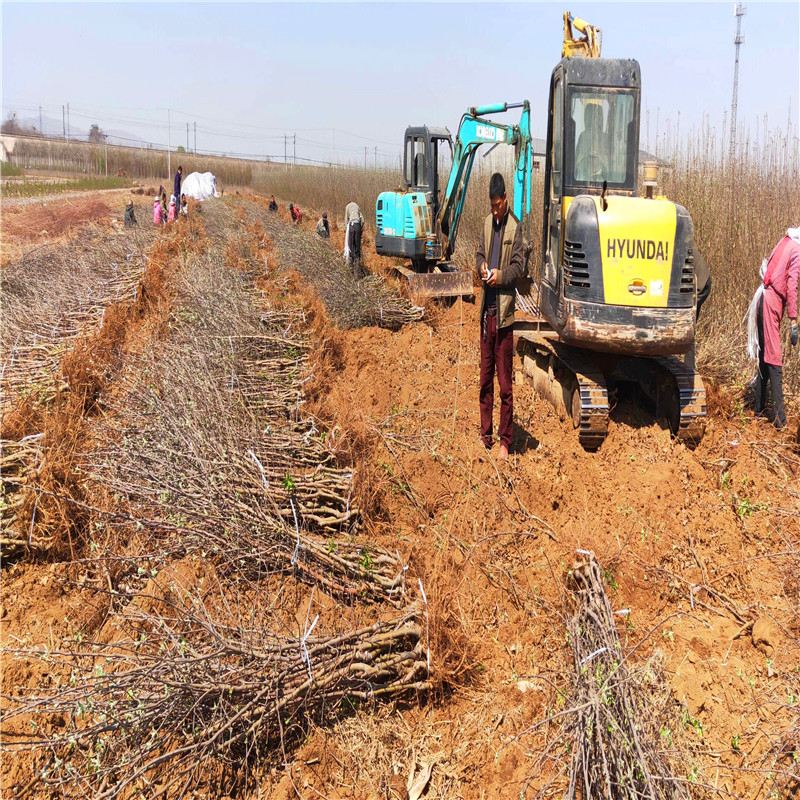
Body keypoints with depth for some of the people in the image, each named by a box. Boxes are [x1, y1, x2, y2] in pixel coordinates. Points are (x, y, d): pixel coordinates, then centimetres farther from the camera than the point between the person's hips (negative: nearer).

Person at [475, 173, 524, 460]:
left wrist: (500, 275, -23)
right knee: (485, 378, 12)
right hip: (486, 309, 6)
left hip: (504, 311, -6)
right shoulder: (487, 223, 13)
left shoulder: (514, 227, -5)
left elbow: (519, 266, -8)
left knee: (505, 382, -1)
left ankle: (505, 441, 7)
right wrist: (481, 266, -3)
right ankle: (485, 434, 22)